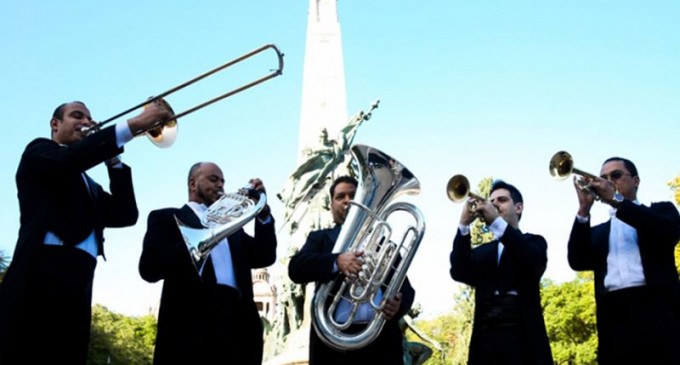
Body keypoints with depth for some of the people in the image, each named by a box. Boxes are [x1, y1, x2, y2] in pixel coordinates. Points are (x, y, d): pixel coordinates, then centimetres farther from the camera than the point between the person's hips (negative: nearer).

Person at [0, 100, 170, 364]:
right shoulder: (40, 151, 13)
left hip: (77, 286, 7)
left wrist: (113, 160, 14)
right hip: (41, 273, -6)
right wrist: (134, 124, -15)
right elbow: (71, 158, -12)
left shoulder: (89, 184, 32)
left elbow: (125, 215, 16)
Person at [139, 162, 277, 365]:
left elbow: (264, 257, 19)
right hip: (193, 323, -5)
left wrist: (263, 212, 6)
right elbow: (149, 268, -3)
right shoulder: (167, 218, 12)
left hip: (237, 324, 5)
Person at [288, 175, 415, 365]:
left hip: (381, 339, 1)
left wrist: (398, 304, -11)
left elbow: (405, 287, 13)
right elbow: (296, 268, -3)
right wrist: (336, 261, -21)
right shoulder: (320, 238, 15)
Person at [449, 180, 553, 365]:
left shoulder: (533, 242, 14)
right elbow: (459, 273, 2)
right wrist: (464, 225, -8)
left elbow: (534, 262, -10)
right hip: (485, 338, 2)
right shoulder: (481, 251, 21)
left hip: (522, 337, -2)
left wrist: (496, 221, -16)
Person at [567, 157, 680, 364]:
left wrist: (615, 199, -6)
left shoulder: (661, 211, 20)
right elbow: (578, 261, 6)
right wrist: (584, 210, -1)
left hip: (657, 309, -2)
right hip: (614, 318, 2)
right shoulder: (599, 232, 24)